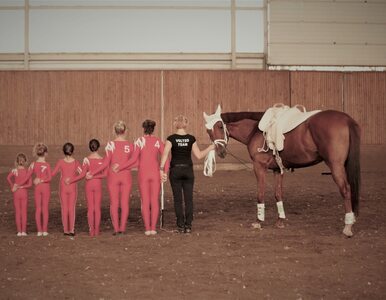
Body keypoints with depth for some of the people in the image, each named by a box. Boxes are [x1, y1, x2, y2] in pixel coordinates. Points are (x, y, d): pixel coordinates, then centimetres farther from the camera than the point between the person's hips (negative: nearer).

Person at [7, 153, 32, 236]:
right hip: (24, 193, 0)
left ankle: (19, 231, 6)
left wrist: (12, 187, -9)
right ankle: (23, 231, 5)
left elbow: (8, 178, -20)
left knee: (17, 212, 7)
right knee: (24, 212, 6)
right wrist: (21, 186, -7)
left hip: (16, 193, 0)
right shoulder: (27, 172, -5)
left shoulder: (14, 171, -4)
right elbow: (30, 184, -12)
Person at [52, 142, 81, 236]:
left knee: (64, 209, 7)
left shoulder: (60, 162, -8)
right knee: (72, 209, 6)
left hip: (63, 187, 0)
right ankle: (71, 229, 2)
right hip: (73, 188, 0)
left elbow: (52, 174, -6)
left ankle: (65, 230, 8)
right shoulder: (76, 162, -8)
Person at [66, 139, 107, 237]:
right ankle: (96, 230, 6)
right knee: (97, 208, 7)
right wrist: (96, 175, 4)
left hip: (89, 185, 0)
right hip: (98, 185, 0)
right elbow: (105, 174, -6)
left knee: (90, 208, 7)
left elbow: (82, 174, -13)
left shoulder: (87, 160, -9)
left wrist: (70, 180, -5)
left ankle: (91, 230, 6)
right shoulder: (102, 160, -5)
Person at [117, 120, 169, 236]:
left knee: (145, 202, 3)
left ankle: (147, 228, 0)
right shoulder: (158, 142, 1)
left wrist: (119, 168, -6)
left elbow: (133, 159, -13)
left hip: (143, 174, -1)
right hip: (155, 174, 1)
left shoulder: (139, 141, -6)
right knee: (155, 201, 5)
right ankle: (153, 228, 0)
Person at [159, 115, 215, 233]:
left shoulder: (171, 138, -7)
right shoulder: (191, 138, -2)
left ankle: (180, 225, 6)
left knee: (178, 199, 5)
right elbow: (199, 155, -1)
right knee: (188, 199, 6)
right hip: (188, 170, 1)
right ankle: (188, 225, 4)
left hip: (175, 170, -1)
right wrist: (209, 148, 14)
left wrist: (161, 169, -19)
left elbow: (165, 154, -18)